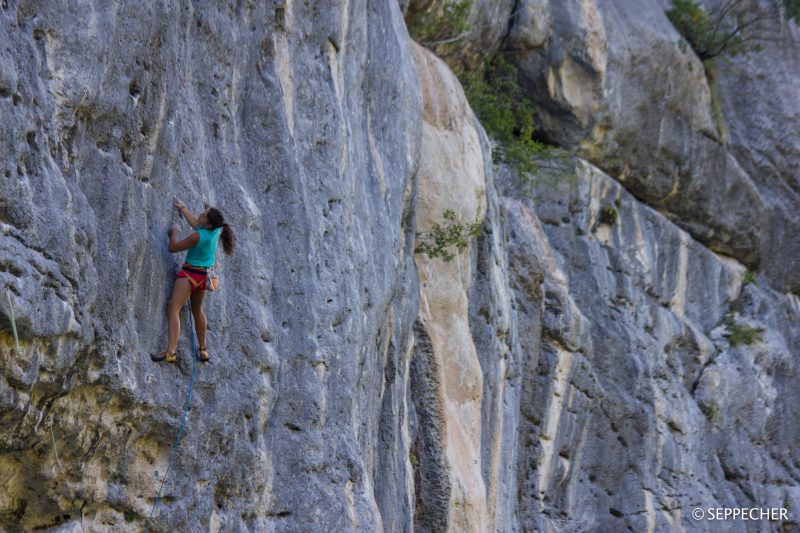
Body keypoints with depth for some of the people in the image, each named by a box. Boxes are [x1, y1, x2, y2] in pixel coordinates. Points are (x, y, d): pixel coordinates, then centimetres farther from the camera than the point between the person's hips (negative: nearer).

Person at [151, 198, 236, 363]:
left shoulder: (198, 236, -26)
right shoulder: (216, 231, -5)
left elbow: (172, 248, -15)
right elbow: (196, 224, 17)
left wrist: (175, 232, 3)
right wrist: (183, 208, 27)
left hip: (190, 274, -8)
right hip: (204, 275, 8)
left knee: (173, 309, -16)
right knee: (197, 310, 26)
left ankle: (171, 351, -31)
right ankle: (203, 350, 36)